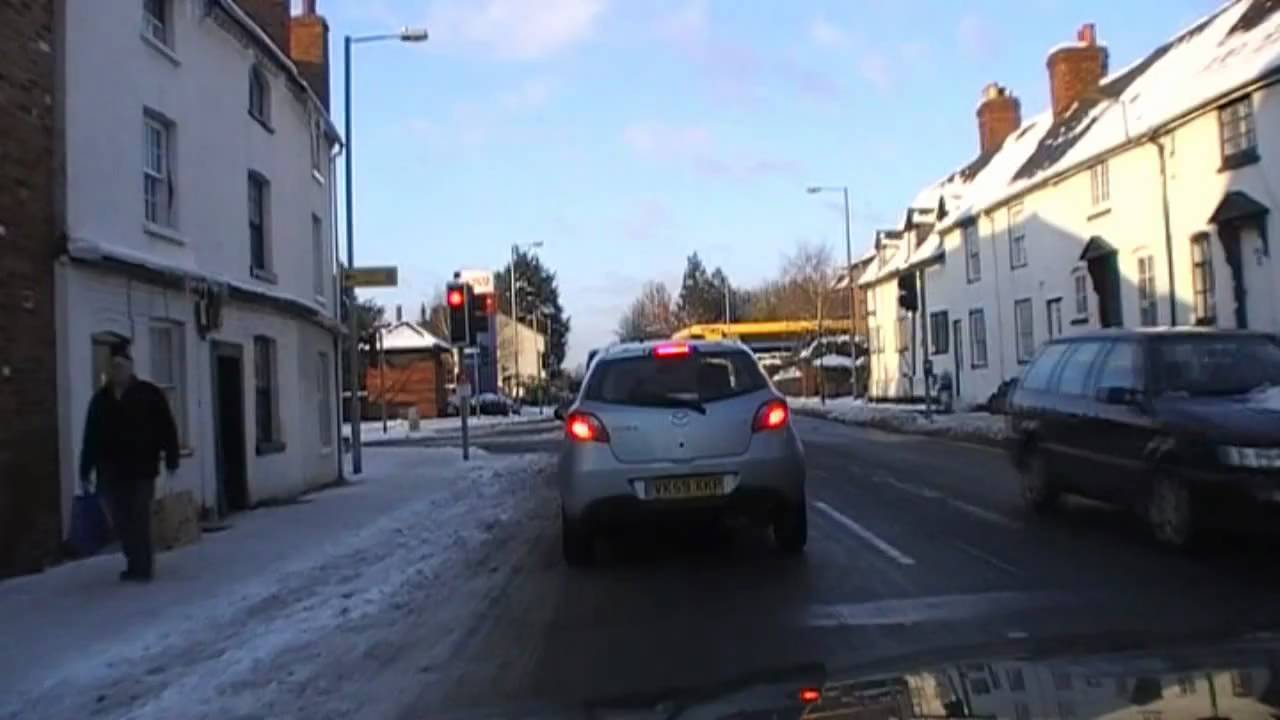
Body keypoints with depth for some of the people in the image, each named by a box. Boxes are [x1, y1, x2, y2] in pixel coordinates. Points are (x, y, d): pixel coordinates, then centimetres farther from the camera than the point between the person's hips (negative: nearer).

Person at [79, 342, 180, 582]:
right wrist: (85, 470, 11)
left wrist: (171, 459, -10)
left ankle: (141, 567, 3)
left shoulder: (149, 394, -2)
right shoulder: (100, 398, 10)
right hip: (111, 471, 4)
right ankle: (135, 564, 20)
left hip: (141, 469, -4)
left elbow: (167, 428, -4)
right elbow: (91, 437, 13)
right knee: (122, 522, 7)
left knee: (139, 520, -3)